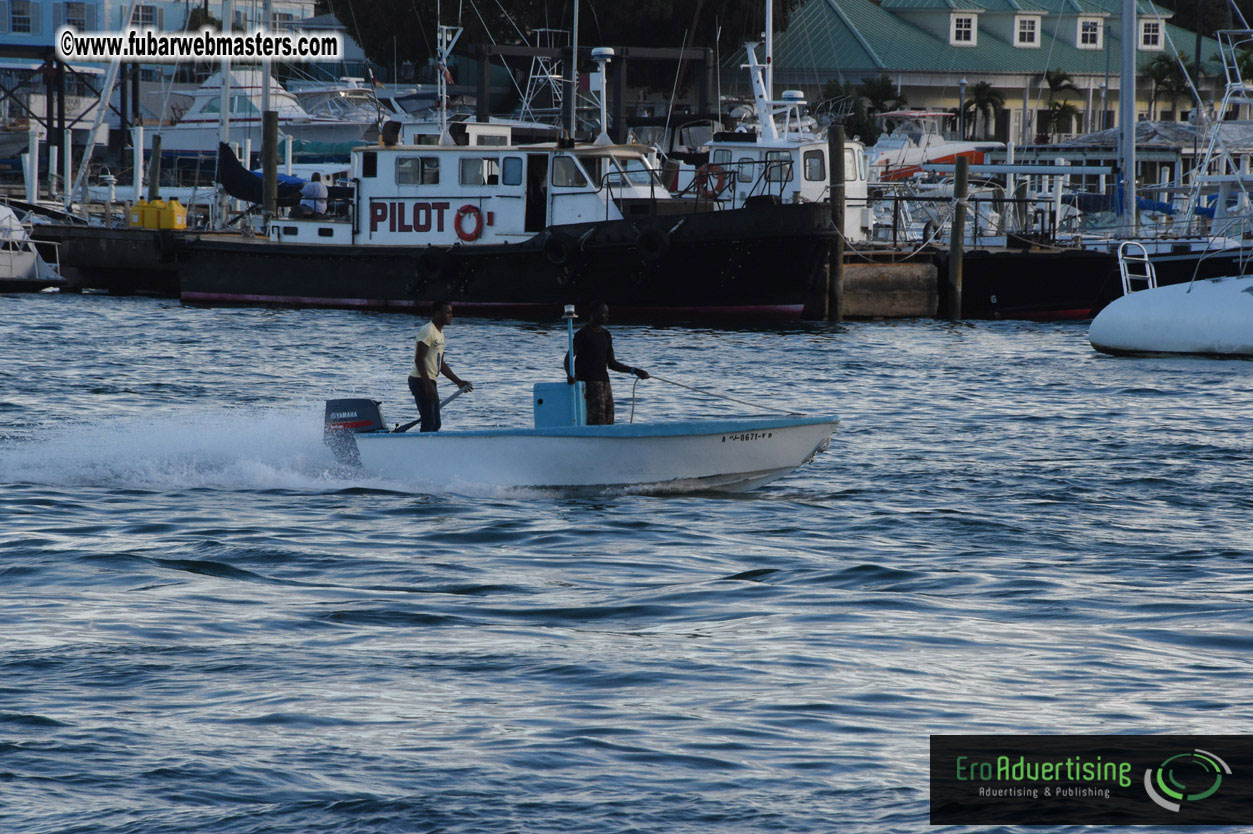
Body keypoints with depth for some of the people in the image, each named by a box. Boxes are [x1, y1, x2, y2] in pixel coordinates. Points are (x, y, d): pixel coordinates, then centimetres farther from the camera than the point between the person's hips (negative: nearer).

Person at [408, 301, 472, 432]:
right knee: (428, 423, -14)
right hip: (421, 382, -10)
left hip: (429, 382, 10)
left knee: (435, 424, 12)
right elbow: (419, 360, -21)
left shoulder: (440, 333, 18)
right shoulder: (428, 331, -14)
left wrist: (458, 382, 18)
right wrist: (428, 386, -26)